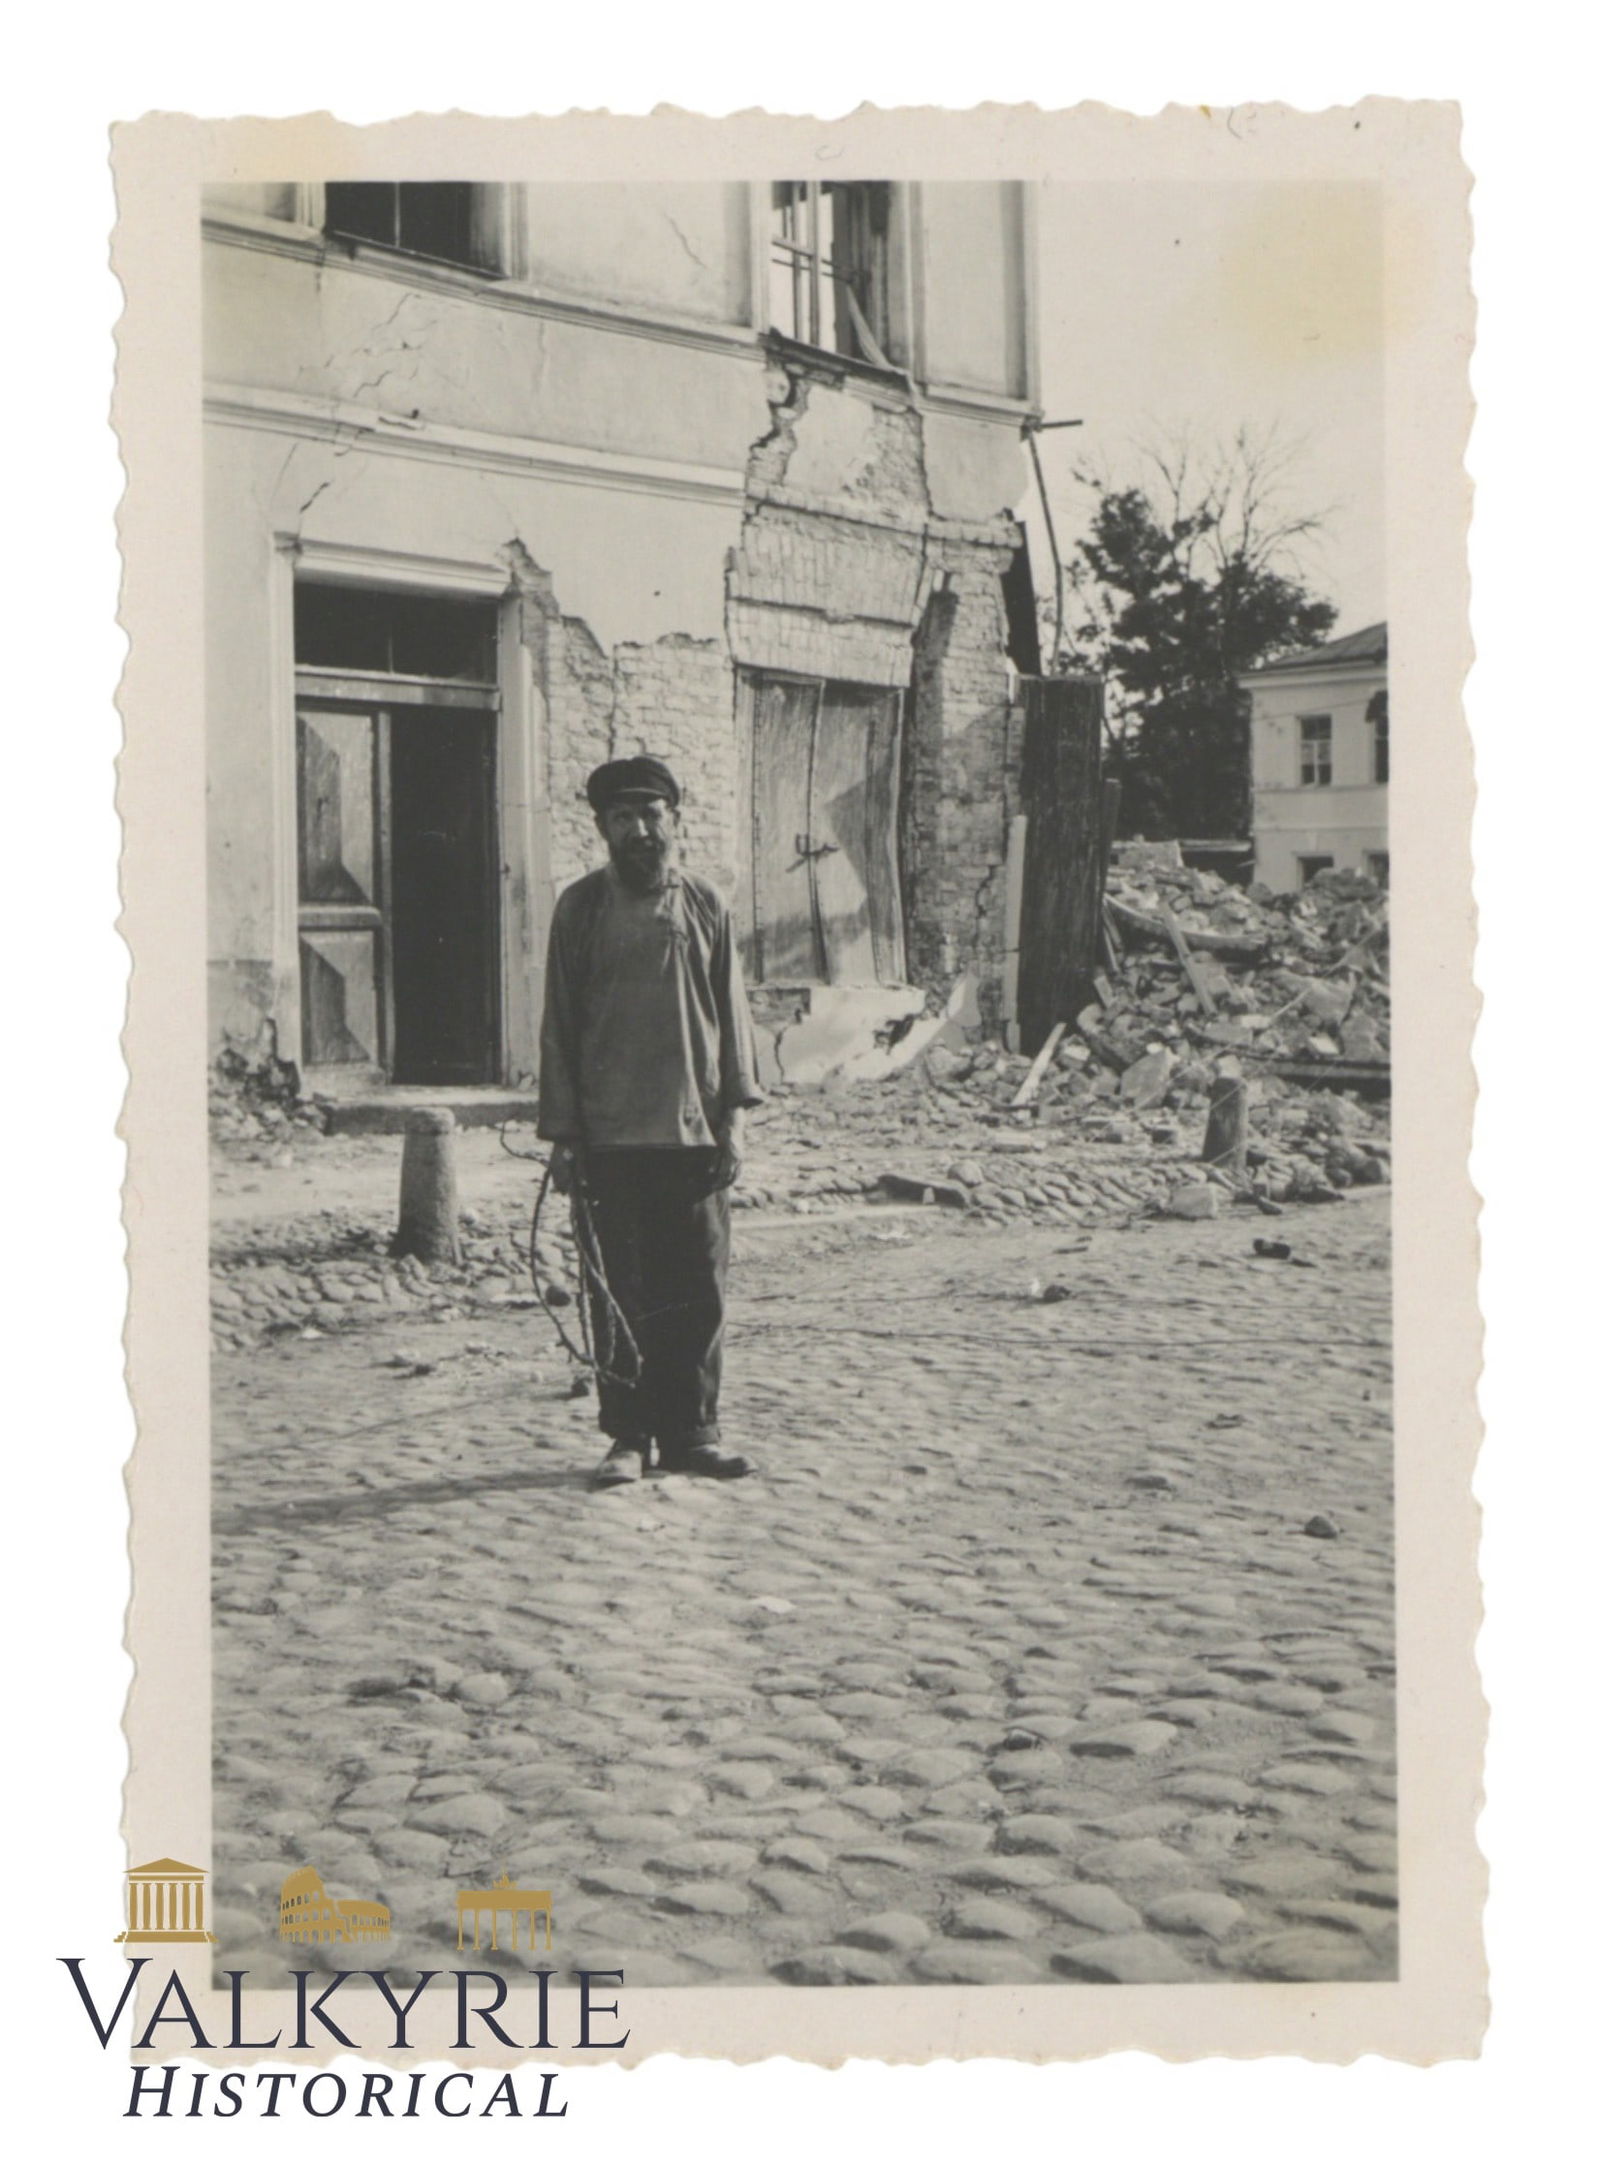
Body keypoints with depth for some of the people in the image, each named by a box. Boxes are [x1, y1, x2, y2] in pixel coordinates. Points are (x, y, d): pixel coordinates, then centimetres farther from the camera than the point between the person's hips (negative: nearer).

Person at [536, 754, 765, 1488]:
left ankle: (691, 1432, 15)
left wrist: (734, 1111, 2)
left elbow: (732, 1012, 10)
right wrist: (563, 1134, -1)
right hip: (611, 1134, -2)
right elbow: (559, 1024, 4)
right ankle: (628, 1437, 11)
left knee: (698, 1289, 4)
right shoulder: (581, 908, 4)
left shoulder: (705, 906, 9)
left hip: (695, 1131, 2)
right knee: (621, 1292, 2)